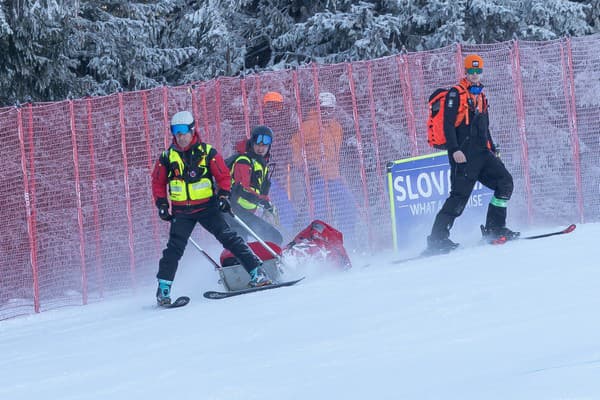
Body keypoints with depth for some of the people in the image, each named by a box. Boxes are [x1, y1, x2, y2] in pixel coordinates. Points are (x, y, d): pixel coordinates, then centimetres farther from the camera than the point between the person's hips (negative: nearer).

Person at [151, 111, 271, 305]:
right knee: (174, 248, -8)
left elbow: (223, 176, 4)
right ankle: (163, 289, 0)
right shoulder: (167, 158, 2)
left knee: (229, 237, -9)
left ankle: (256, 272, -8)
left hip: (207, 207, -1)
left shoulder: (207, 153, -2)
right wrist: (162, 205, 5)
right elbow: (158, 183, 14)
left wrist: (223, 195, -9)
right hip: (181, 212, 1)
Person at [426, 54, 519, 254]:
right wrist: (455, 150, -21)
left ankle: (494, 228, 2)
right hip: (463, 155, -8)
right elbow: (448, 125, -11)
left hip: (481, 154, 8)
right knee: (460, 195, -14)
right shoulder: (456, 94, -3)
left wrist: (493, 151, 21)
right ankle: (438, 238, -14)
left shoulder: (481, 96, 22)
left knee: (505, 181, -2)